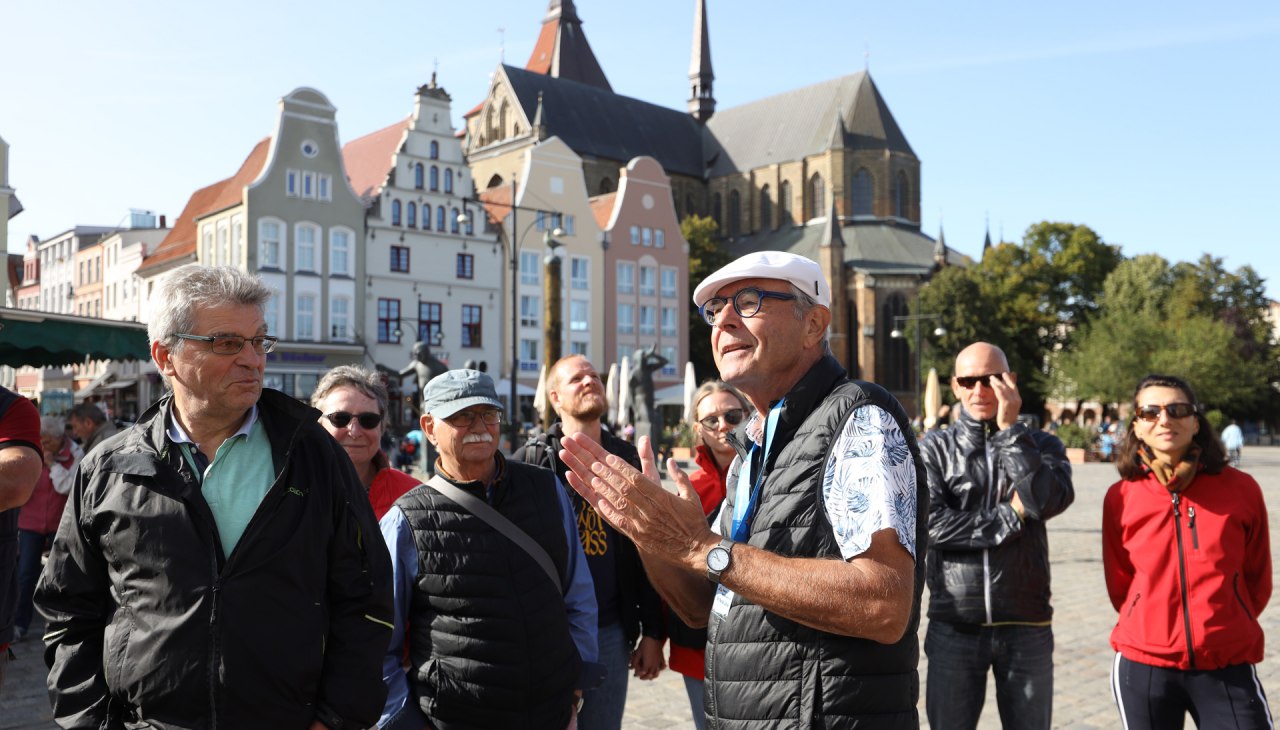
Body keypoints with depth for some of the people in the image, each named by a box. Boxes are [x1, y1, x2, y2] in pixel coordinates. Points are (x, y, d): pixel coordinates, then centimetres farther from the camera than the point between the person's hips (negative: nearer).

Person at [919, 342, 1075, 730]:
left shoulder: (1041, 445, 7)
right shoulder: (934, 449, 2)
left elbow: (1049, 500, -14)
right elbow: (932, 524, -12)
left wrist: (1010, 428, -12)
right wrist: (1013, 514, -10)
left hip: (1027, 626, 1)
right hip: (955, 627, -1)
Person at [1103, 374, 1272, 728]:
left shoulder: (1240, 488, -3)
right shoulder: (1120, 497, -4)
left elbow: (1258, 580, 7)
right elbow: (1119, 584, 6)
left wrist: (1224, 627, 12)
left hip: (1227, 666, 0)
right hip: (1143, 666, 0)